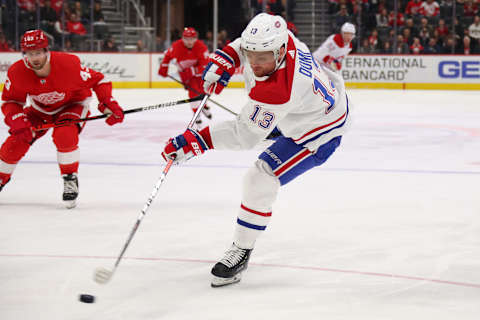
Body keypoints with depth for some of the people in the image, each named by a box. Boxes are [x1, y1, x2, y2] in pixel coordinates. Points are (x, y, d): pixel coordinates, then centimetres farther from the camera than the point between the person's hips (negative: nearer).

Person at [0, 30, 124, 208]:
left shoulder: (68, 64, -34)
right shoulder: (17, 72, -25)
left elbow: (98, 81, -22)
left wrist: (109, 103, -33)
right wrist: (17, 121, -30)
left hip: (73, 104, -4)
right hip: (40, 109, 4)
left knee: (64, 135, -32)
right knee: (16, 140, -4)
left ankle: (70, 179, -11)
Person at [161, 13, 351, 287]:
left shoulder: (277, 92, -45)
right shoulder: (272, 40, -24)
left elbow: (244, 135, -37)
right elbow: (244, 45, 2)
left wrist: (197, 142, -41)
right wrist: (225, 59, -13)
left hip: (320, 131, -9)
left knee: (261, 180, -18)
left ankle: (241, 251, -1)